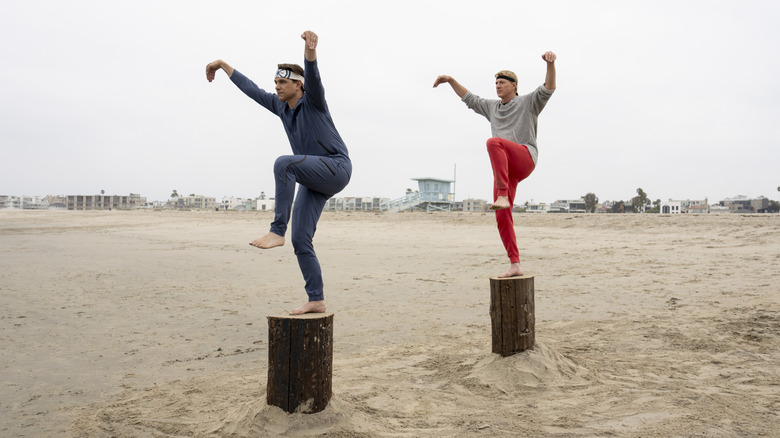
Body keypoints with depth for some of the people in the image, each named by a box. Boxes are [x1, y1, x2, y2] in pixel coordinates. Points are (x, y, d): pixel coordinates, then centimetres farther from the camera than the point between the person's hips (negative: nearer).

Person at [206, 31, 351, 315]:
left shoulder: (312, 99, -6)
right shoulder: (281, 106, 13)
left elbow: (312, 75, -27)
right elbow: (252, 90, 22)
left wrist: (310, 49, -48)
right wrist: (223, 65, 28)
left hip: (336, 169, -8)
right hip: (313, 182, 8)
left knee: (283, 163, -32)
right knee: (300, 240, -3)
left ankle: (277, 231, -31)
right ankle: (316, 300, 2)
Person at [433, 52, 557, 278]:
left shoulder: (528, 102, 11)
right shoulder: (493, 107, 26)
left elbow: (548, 88, -6)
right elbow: (470, 99, 35)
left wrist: (550, 62, -24)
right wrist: (451, 80, 28)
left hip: (525, 159, -6)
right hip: (505, 168, 6)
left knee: (494, 142, -36)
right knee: (502, 218, -5)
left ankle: (503, 196, -40)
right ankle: (515, 265, 0)